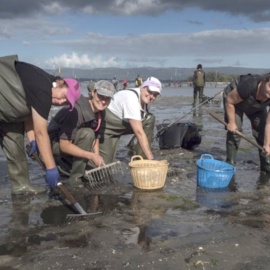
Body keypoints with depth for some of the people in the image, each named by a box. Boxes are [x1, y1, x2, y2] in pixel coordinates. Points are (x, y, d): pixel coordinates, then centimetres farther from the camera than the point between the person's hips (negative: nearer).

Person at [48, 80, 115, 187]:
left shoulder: (97, 110, -8)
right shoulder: (77, 110, -32)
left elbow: (95, 135, 4)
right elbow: (64, 145, -32)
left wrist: (97, 155, -11)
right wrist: (91, 155, -34)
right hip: (55, 143, -8)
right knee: (87, 134, -33)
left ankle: (62, 163, 22)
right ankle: (75, 178, -21)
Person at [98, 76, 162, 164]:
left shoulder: (144, 98, -6)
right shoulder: (131, 98, -32)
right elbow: (139, 132, -36)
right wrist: (151, 159, -37)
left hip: (123, 124, 8)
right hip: (106, 126, -8)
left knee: (150, 119, -11)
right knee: (105, 163, -18)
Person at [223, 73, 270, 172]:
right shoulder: (249, 86, -43)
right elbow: (229, 101, -28)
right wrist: (231, 122, -22)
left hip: (256, 108, 4)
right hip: (233, 99, -4)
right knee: (234, 131, -16)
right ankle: (230, 163, -3)